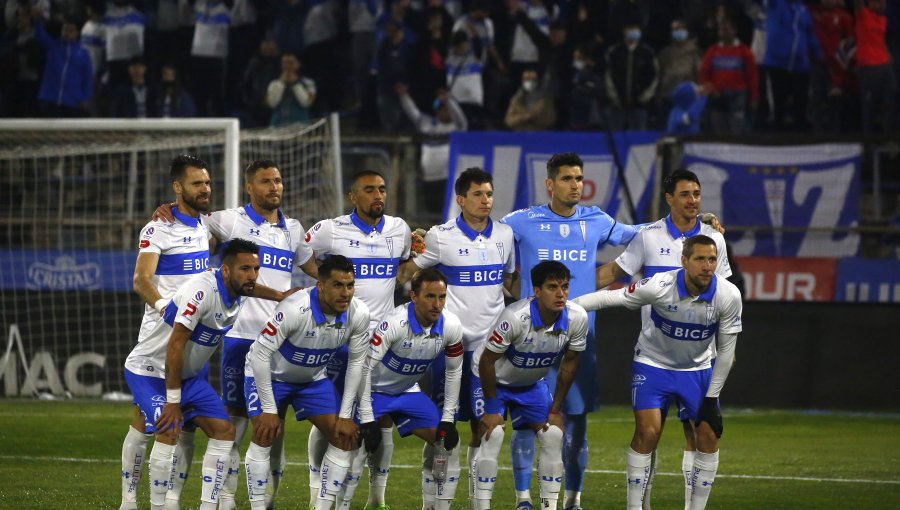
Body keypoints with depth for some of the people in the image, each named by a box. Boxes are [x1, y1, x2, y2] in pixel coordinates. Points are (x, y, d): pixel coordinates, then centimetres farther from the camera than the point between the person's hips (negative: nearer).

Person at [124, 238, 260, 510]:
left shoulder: (237, 297, -4)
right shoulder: (202, 291, -29)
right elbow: (175, 345, -29)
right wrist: (173, 402, -26)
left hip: (188, 375, 9)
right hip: (149, 372, -9)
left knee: (224, 430, 0)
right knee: (169, 432, -25)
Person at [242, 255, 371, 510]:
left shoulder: (358, 314, -21)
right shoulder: (295, 310, -37)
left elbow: (356, 362, -7)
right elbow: (260, 354, -31)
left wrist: (345, 415, -8)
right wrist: (269, 410, -26)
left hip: (313, 378, 5)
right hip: (269, 373, -5)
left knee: (345, 437, -4)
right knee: (265, 436, -21)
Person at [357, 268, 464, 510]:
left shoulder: (451, 326, -16)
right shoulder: (395, 323, -33)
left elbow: (454, 371, -1)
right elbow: (365, 368, -29)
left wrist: (448, 418, -3)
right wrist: (366, 418, -28)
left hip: (408, 391, 5)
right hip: (376, 390, -5)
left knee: (447, 440, -4)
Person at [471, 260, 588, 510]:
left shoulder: (577, 318, -21)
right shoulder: (515, 318, -37)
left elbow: (569, 363, -5)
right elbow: (487, 360, -25)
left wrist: (556, 410, -2)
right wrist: (491, 408, -19)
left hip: (533, 382, 5)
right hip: (493, 379, -5)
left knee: (554, 435, -7)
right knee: (493, 435, -21)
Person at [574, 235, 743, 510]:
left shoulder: (728, 296, -20)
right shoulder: (660, 286, -27)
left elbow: (725, 350, -9)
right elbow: (611, 297, -19)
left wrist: (712, 397, -7)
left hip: (697, 369, 3)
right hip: (653, 364, -3)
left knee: (709, 435, -5)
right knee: (647, 433, -14)